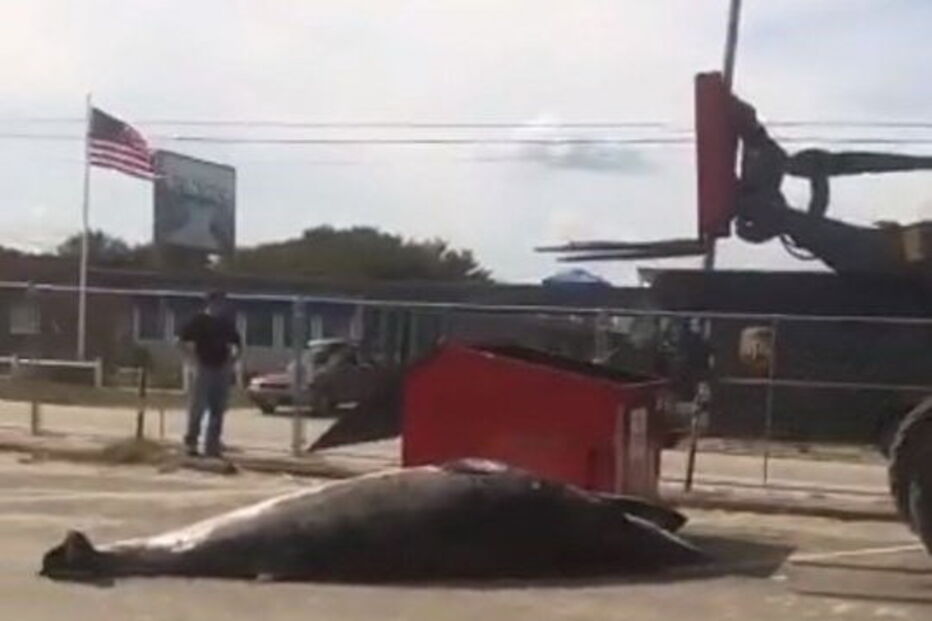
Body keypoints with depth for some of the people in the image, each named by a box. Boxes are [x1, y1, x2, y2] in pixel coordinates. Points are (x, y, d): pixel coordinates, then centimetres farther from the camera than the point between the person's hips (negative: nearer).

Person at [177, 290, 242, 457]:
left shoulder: (227, 322, 11)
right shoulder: (198, 320, -2)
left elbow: (236, 343, 21)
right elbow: (183, 340, -4)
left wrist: (231, 360, 5)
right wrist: (194, 359, -10)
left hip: (222, 370, 5)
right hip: (203, 369, -5)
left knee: (218, 410, 5)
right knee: (197, 408, -7)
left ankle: (212, 447, 10)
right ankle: (191, 443, 2)